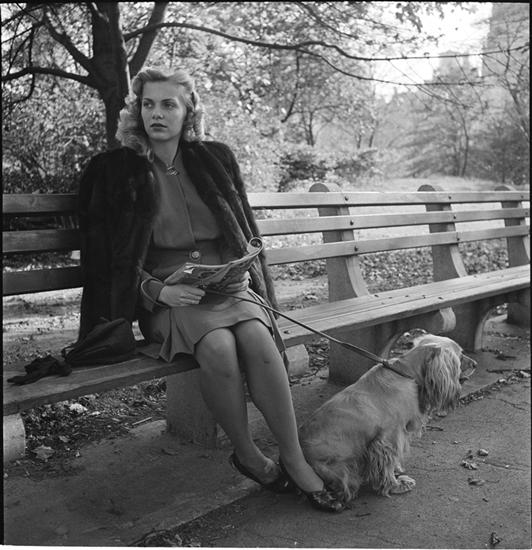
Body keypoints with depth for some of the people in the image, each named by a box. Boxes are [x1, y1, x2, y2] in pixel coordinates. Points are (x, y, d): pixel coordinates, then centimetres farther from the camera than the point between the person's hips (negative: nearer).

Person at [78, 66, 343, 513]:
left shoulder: (216, 158, 13)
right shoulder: (114, 170, 5)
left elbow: (245, 230, 18)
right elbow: (107, 256, 1)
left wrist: (241, 273, -1)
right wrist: (155, 288, -14)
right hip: (163, 292, -2)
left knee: (257, 337, -30)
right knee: (218, 345, -32)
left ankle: (293, 459, -17)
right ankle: (248, 455, -9)